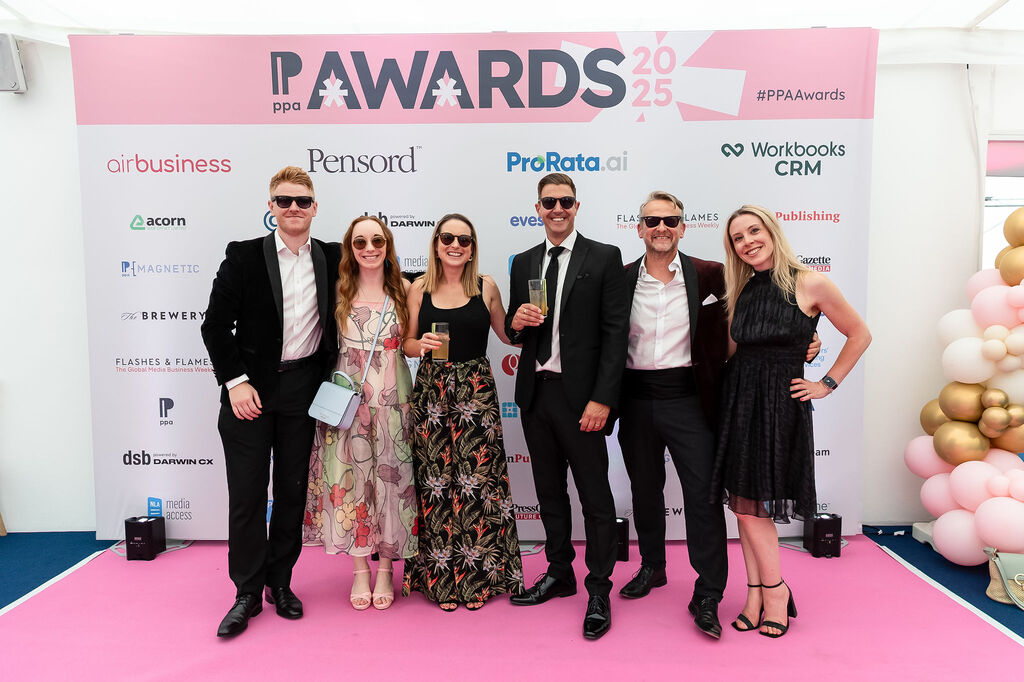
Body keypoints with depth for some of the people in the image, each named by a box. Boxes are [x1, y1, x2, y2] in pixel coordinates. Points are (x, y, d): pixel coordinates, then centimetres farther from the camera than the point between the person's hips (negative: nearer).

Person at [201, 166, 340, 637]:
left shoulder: (331, 258, 5)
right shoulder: (244, 256, -2)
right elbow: (216, 325, -4)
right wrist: (235, 381, -11)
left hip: (303, 388, 2)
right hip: (250, 388, -2)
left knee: (292, 489, 11)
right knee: (247, 493, 3)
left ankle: (280, 582, 27)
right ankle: (248, 593, 18)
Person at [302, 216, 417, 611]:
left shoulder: (403, 289, 4)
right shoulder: (339, 291, 3)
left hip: (391, 398, 0)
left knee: (390, 475, 5)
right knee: (351, 477, 4)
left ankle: (385, 569, 20)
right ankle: (360, 571, 20)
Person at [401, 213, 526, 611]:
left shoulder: (486, 287, 4)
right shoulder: (419, 289, 5)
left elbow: (507, 335, 13)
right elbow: (407, 343, 9)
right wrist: (422, 344, -12)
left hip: (476, 392, 0)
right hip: (431, 391, 1)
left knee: (477, 479, 1)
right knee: (435, 481, 3)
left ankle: (477, 576, 17)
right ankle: (440, 576, 19)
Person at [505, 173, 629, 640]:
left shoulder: (604, 258, -3)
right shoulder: (523, 263, 12)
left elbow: (616, 331, -9)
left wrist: (602, 399, -16)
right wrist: (516, 322, -8)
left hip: (580, 395, -5)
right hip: (535, 393, 5)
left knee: (594, 494, 3)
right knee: (549, 491, 17)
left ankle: (599, 591, 17)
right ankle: (559, 574, 33)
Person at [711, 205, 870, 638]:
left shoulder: (809, 284, -7)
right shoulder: (740, 291, 8)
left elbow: (859, 335, 2)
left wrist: (827, 384, 0)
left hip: (780, 402, -5)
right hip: (738, 398, 5)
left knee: (749, 503, -4)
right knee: (743, 502, 7)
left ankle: (773, 590, 17)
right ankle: (757, 594, 19)